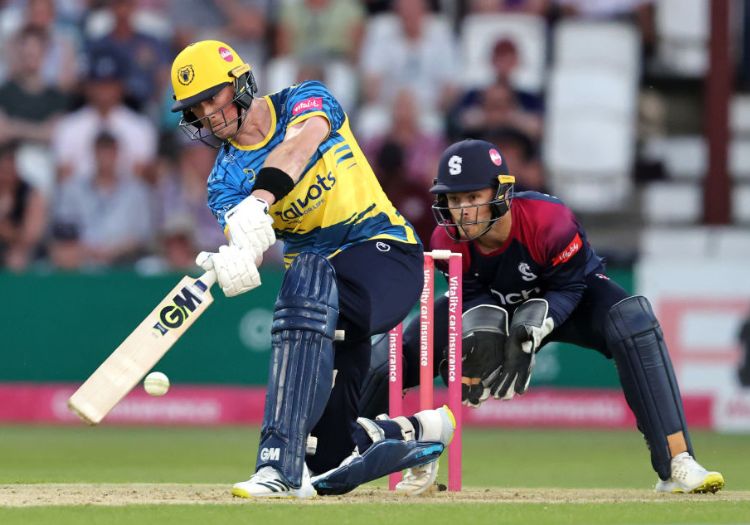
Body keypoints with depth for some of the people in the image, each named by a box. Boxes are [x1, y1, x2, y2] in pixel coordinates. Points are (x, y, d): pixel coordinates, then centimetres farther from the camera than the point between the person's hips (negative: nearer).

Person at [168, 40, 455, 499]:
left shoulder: (305, 101, -3)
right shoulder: (226, 178, 4)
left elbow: (304, 140, -29)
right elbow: (245, 245, -16)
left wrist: (260, 199, -47)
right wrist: (232, 266, -41)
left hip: (386, 252, -5)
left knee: (308, 278, -40)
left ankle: (281, 462, -43)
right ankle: (417, 431, 26)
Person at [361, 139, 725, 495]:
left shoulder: (550, 221, -37)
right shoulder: (447, 241, -24)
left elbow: (569, 288, -25)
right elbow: (472, 295, -11)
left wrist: (530, 332, -40)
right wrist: (481, 336, -32)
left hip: (572, 299, -3)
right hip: (498, 307, 3)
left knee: (632, 320, -35)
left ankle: (677, 463, -37)